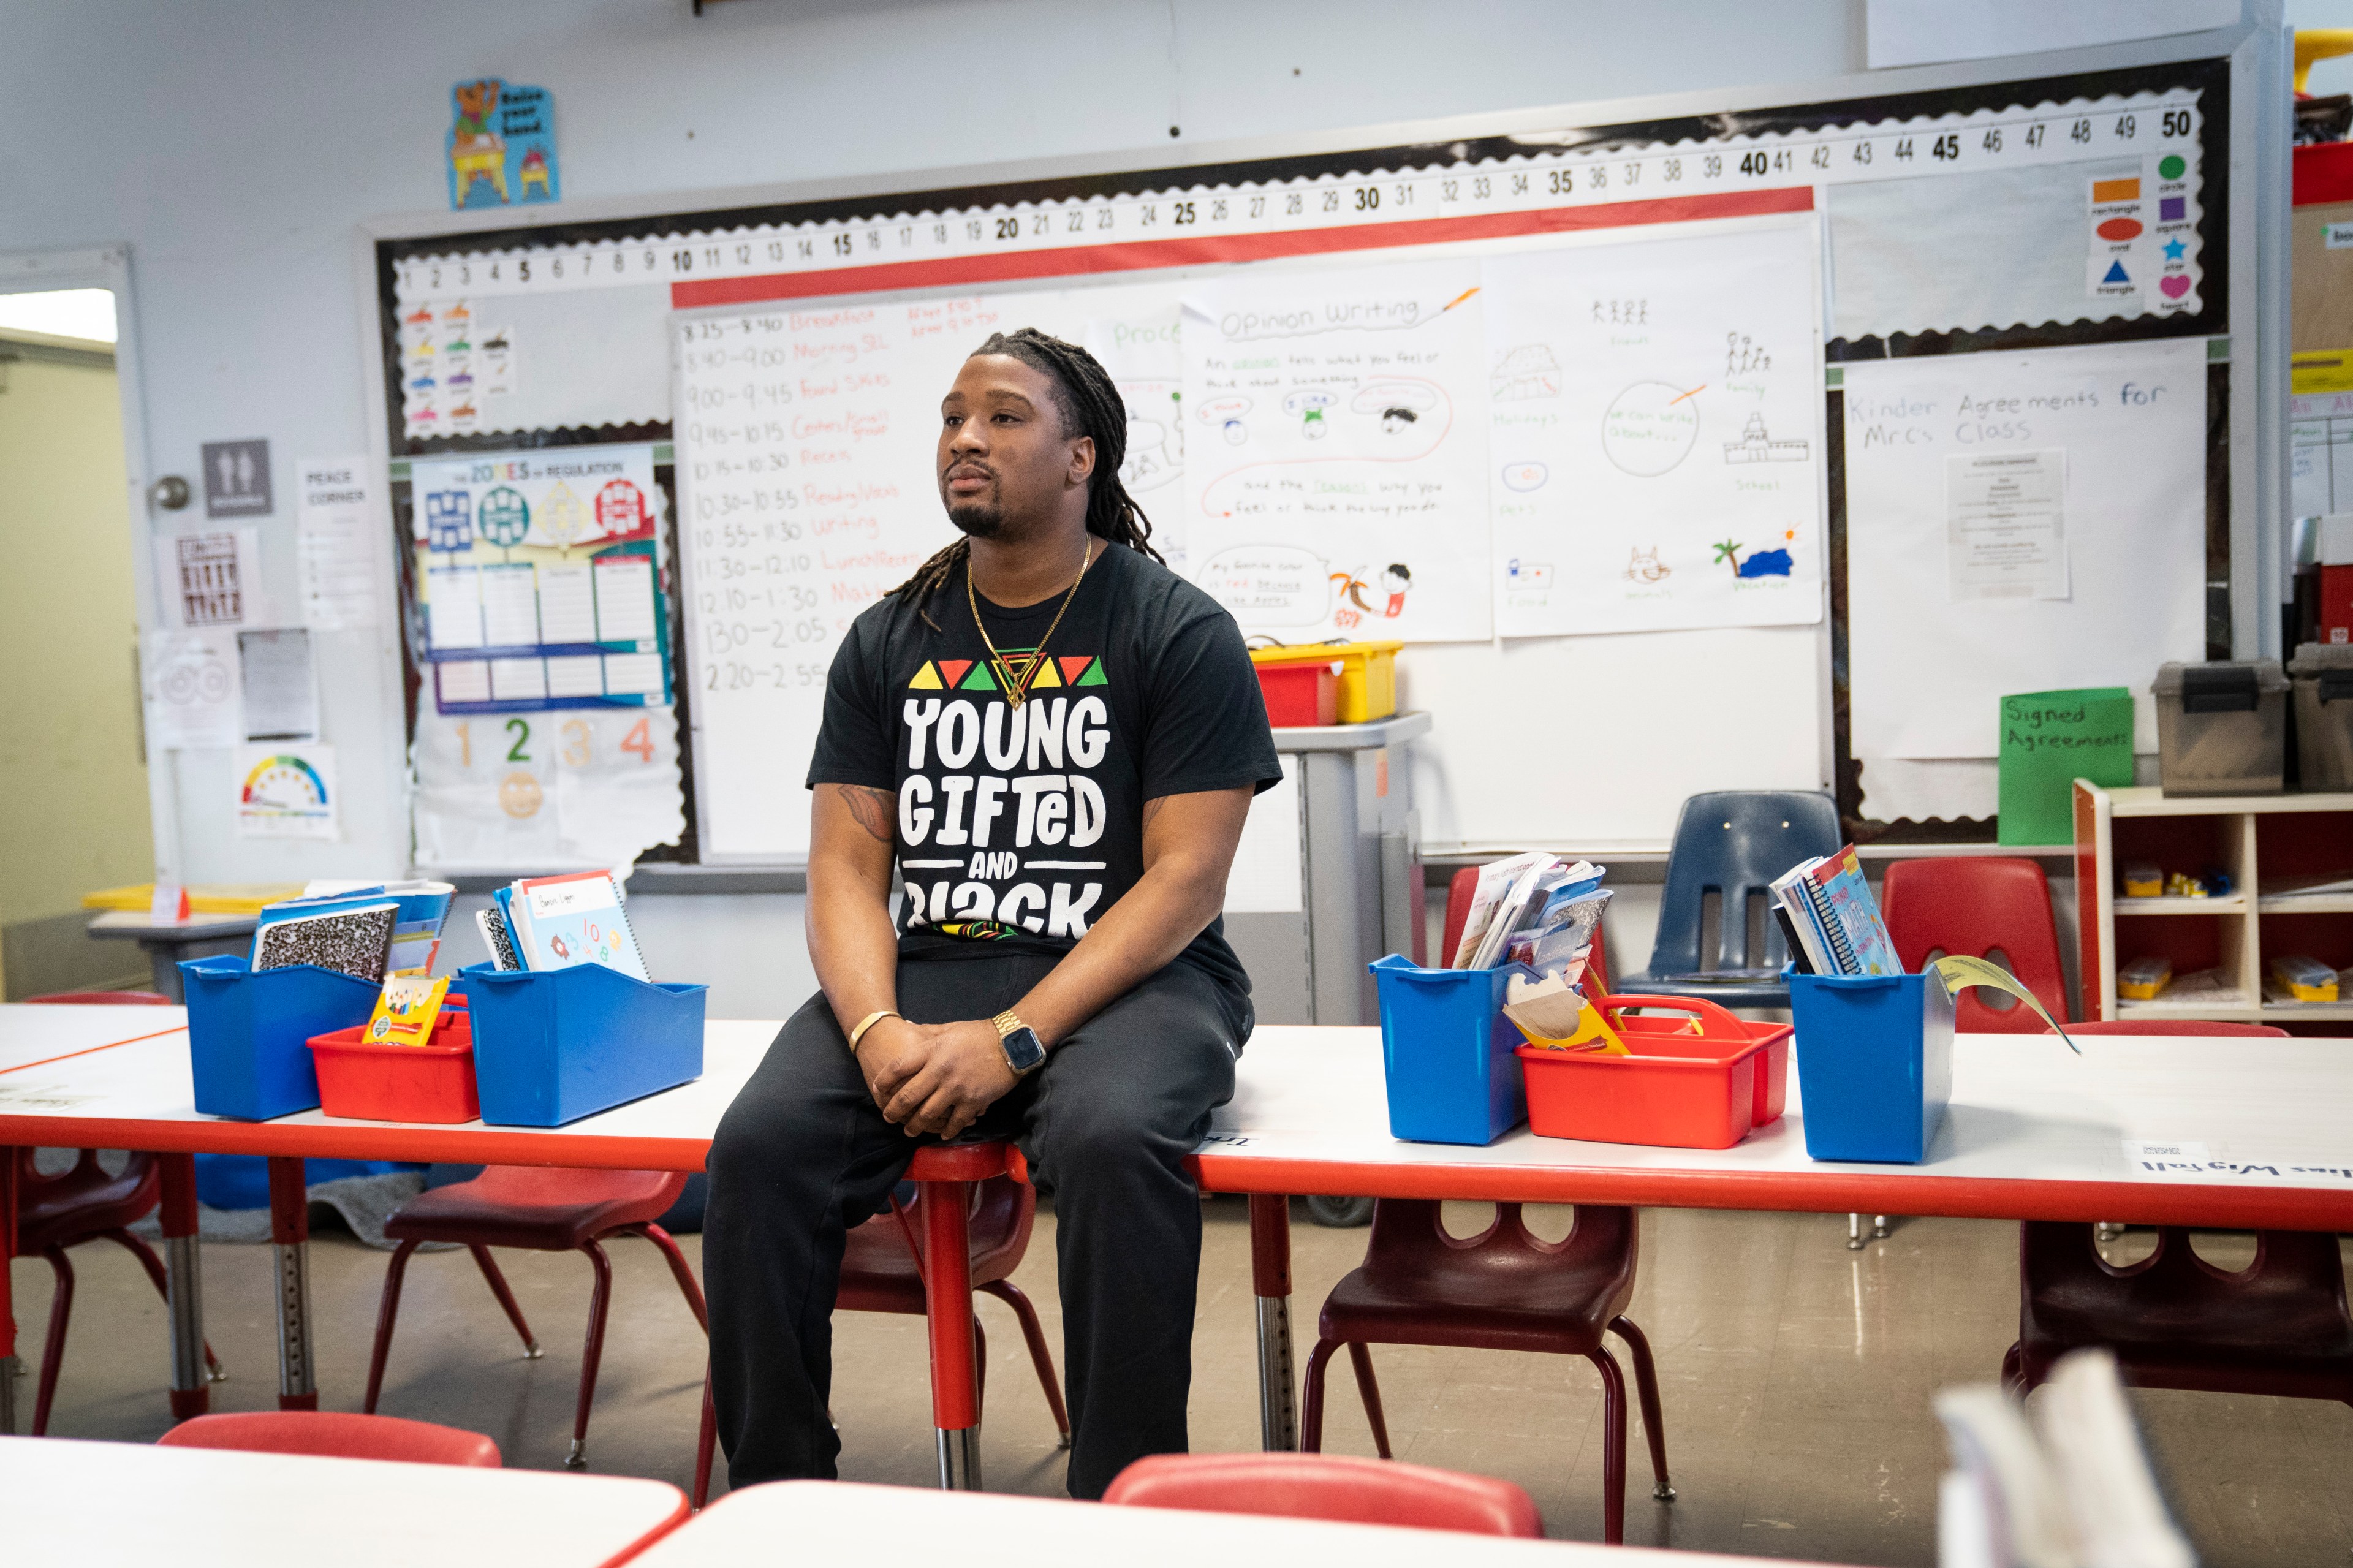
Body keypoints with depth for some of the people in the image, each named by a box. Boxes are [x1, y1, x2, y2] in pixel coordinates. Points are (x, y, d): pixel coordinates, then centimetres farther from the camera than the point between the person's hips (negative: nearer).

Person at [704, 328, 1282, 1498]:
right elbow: (846, 867, 8)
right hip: (923, 973, 4)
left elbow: (1184, 882, -8)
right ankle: (773, 1507, -7)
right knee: (759, 1146, -22)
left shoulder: (1178, 632, 0)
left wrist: (1013, 1039, -18)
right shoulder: (889, 640, 13)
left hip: (1124, 980, -3)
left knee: (1113, 1143, -36)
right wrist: (877, 1029, -13)